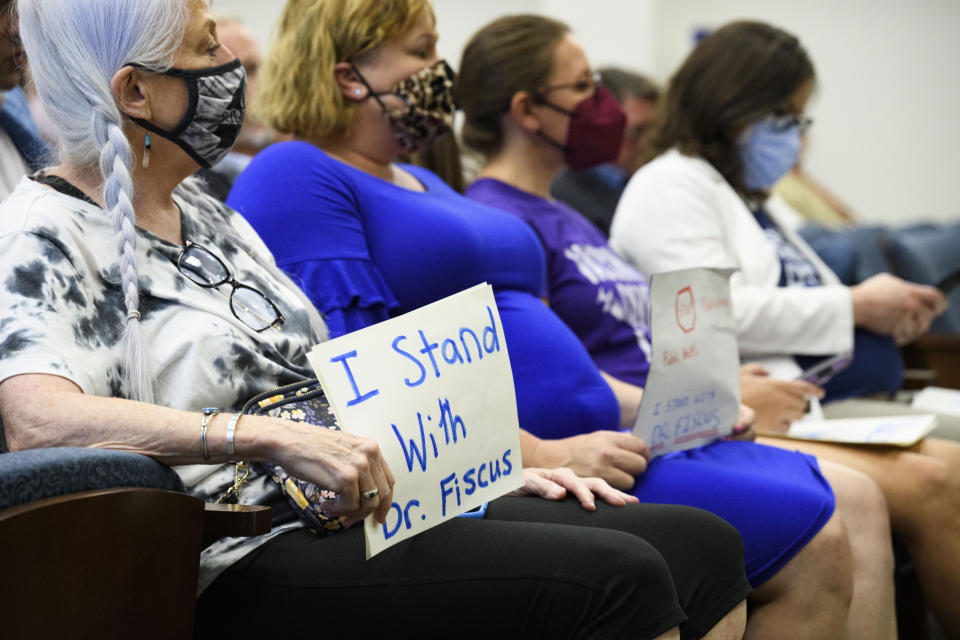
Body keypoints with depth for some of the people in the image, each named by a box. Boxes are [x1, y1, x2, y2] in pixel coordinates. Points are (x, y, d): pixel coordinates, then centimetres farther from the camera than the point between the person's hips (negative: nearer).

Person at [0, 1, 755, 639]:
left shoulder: (206, 214, 21)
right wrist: (282, 439, -32)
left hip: (361, 511, 9)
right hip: (248, 564, -9)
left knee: (706, 547, -4)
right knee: (615, 579, -25)